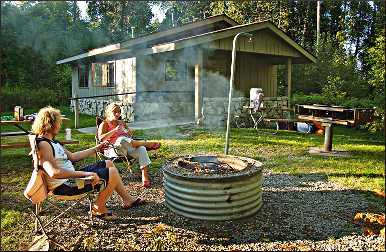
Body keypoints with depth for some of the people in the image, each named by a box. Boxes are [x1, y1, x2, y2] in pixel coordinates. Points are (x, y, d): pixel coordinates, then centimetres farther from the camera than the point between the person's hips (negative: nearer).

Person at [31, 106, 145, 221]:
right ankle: (98, 208, 4)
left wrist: (95, 149, 23)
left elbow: (72, 156, 22)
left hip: (71, 177, 11)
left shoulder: (52, 141, 13)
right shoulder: (43, 144, -20)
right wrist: (85, 174, -32)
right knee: (112, 173, -16)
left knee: (109, 164, 16)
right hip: (64, 186, -11)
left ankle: (127, 199, 23)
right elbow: (54, 173, -32)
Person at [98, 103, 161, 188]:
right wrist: (115, 130, -19)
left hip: (127, 149, 5)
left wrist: (129, 134, 0)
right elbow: (101, 138, -12)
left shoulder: (121, 122, 24)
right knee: (122, 140, -39)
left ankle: (145, 176, -30)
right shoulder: (104, 124, 5)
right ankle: (147, 144, -20)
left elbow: (130, 135, 26)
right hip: (113, 150, -5)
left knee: (141, 149, -27)